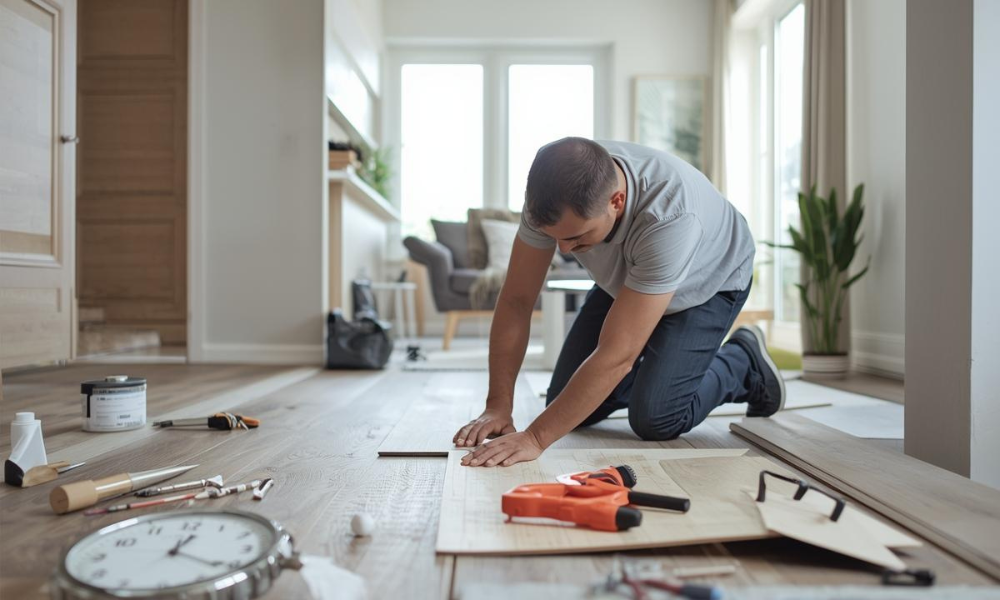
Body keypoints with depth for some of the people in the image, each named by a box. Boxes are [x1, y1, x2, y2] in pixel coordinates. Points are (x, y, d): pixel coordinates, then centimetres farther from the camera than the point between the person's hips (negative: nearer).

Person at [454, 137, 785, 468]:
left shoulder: (669, 218, -44)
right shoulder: (553, 192, -30)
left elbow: (616, 355, -43)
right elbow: (516, 300, -21)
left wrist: (534, 438, -42)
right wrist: (497, 405, -25)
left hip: (707, 284, -4)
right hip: (627, 279, 5)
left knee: (654, 420, -17)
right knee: (568, 407, -3)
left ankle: (743, 362, 10)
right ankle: (650, 369, 24)